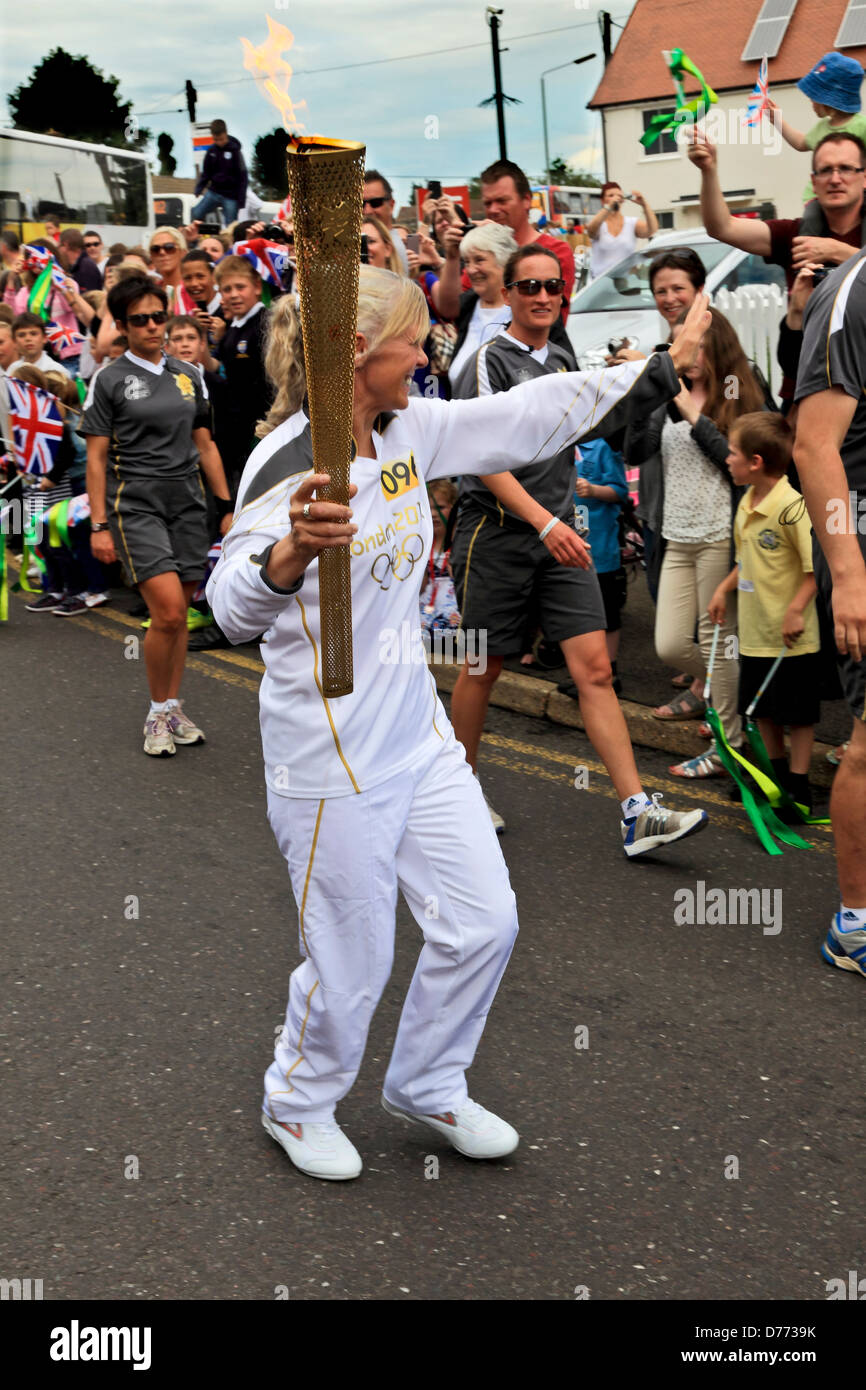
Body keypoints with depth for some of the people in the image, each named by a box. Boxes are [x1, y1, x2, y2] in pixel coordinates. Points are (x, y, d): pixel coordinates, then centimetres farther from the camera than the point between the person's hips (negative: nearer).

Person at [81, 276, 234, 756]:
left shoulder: (188, 375, 12)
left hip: (187, 503, 5)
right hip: (135, 504, -5)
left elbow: (205, 446, 17)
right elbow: (96, 458, -2)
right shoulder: (109, 380, -1)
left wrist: (227, 506, 12)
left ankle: (173, 710, 21)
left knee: (178, 615, 6)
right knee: (168, 611, -15)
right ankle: (157, 714, 2)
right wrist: (98, 525, -8)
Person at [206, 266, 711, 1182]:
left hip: (418, 730, 8)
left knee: (483, 923, 12)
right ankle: (297, 1104, 35)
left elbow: (526, 417, 11)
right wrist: (292, 550, -52)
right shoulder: (290, 462, -20)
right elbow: (232, 607, -31)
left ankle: (425, 1088, 36)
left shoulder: (409, 431, 2)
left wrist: (658, 369, 13)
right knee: (351, 960, 5)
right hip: (330, 755, -8)